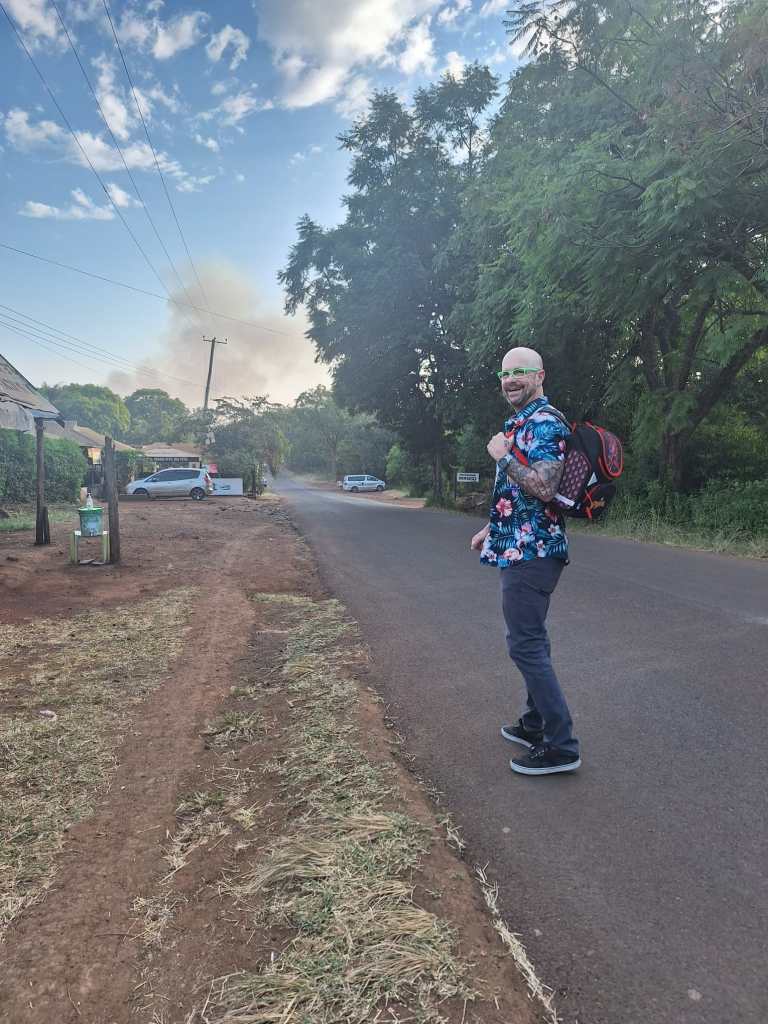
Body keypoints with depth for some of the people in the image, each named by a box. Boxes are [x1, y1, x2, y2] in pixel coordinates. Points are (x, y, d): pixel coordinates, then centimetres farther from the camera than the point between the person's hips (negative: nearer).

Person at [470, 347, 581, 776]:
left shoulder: (545, 424, -15)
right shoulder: (522, 423, 17)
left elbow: (544, 489, -27)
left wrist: (503, 456, -17)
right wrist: (492, 528, 26)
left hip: (531, 551, -11)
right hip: (522, 547, 11)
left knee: (526, 644, -7)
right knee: (530, 639, 17)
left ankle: (561, 745, 3)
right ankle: (537, 724, 30)